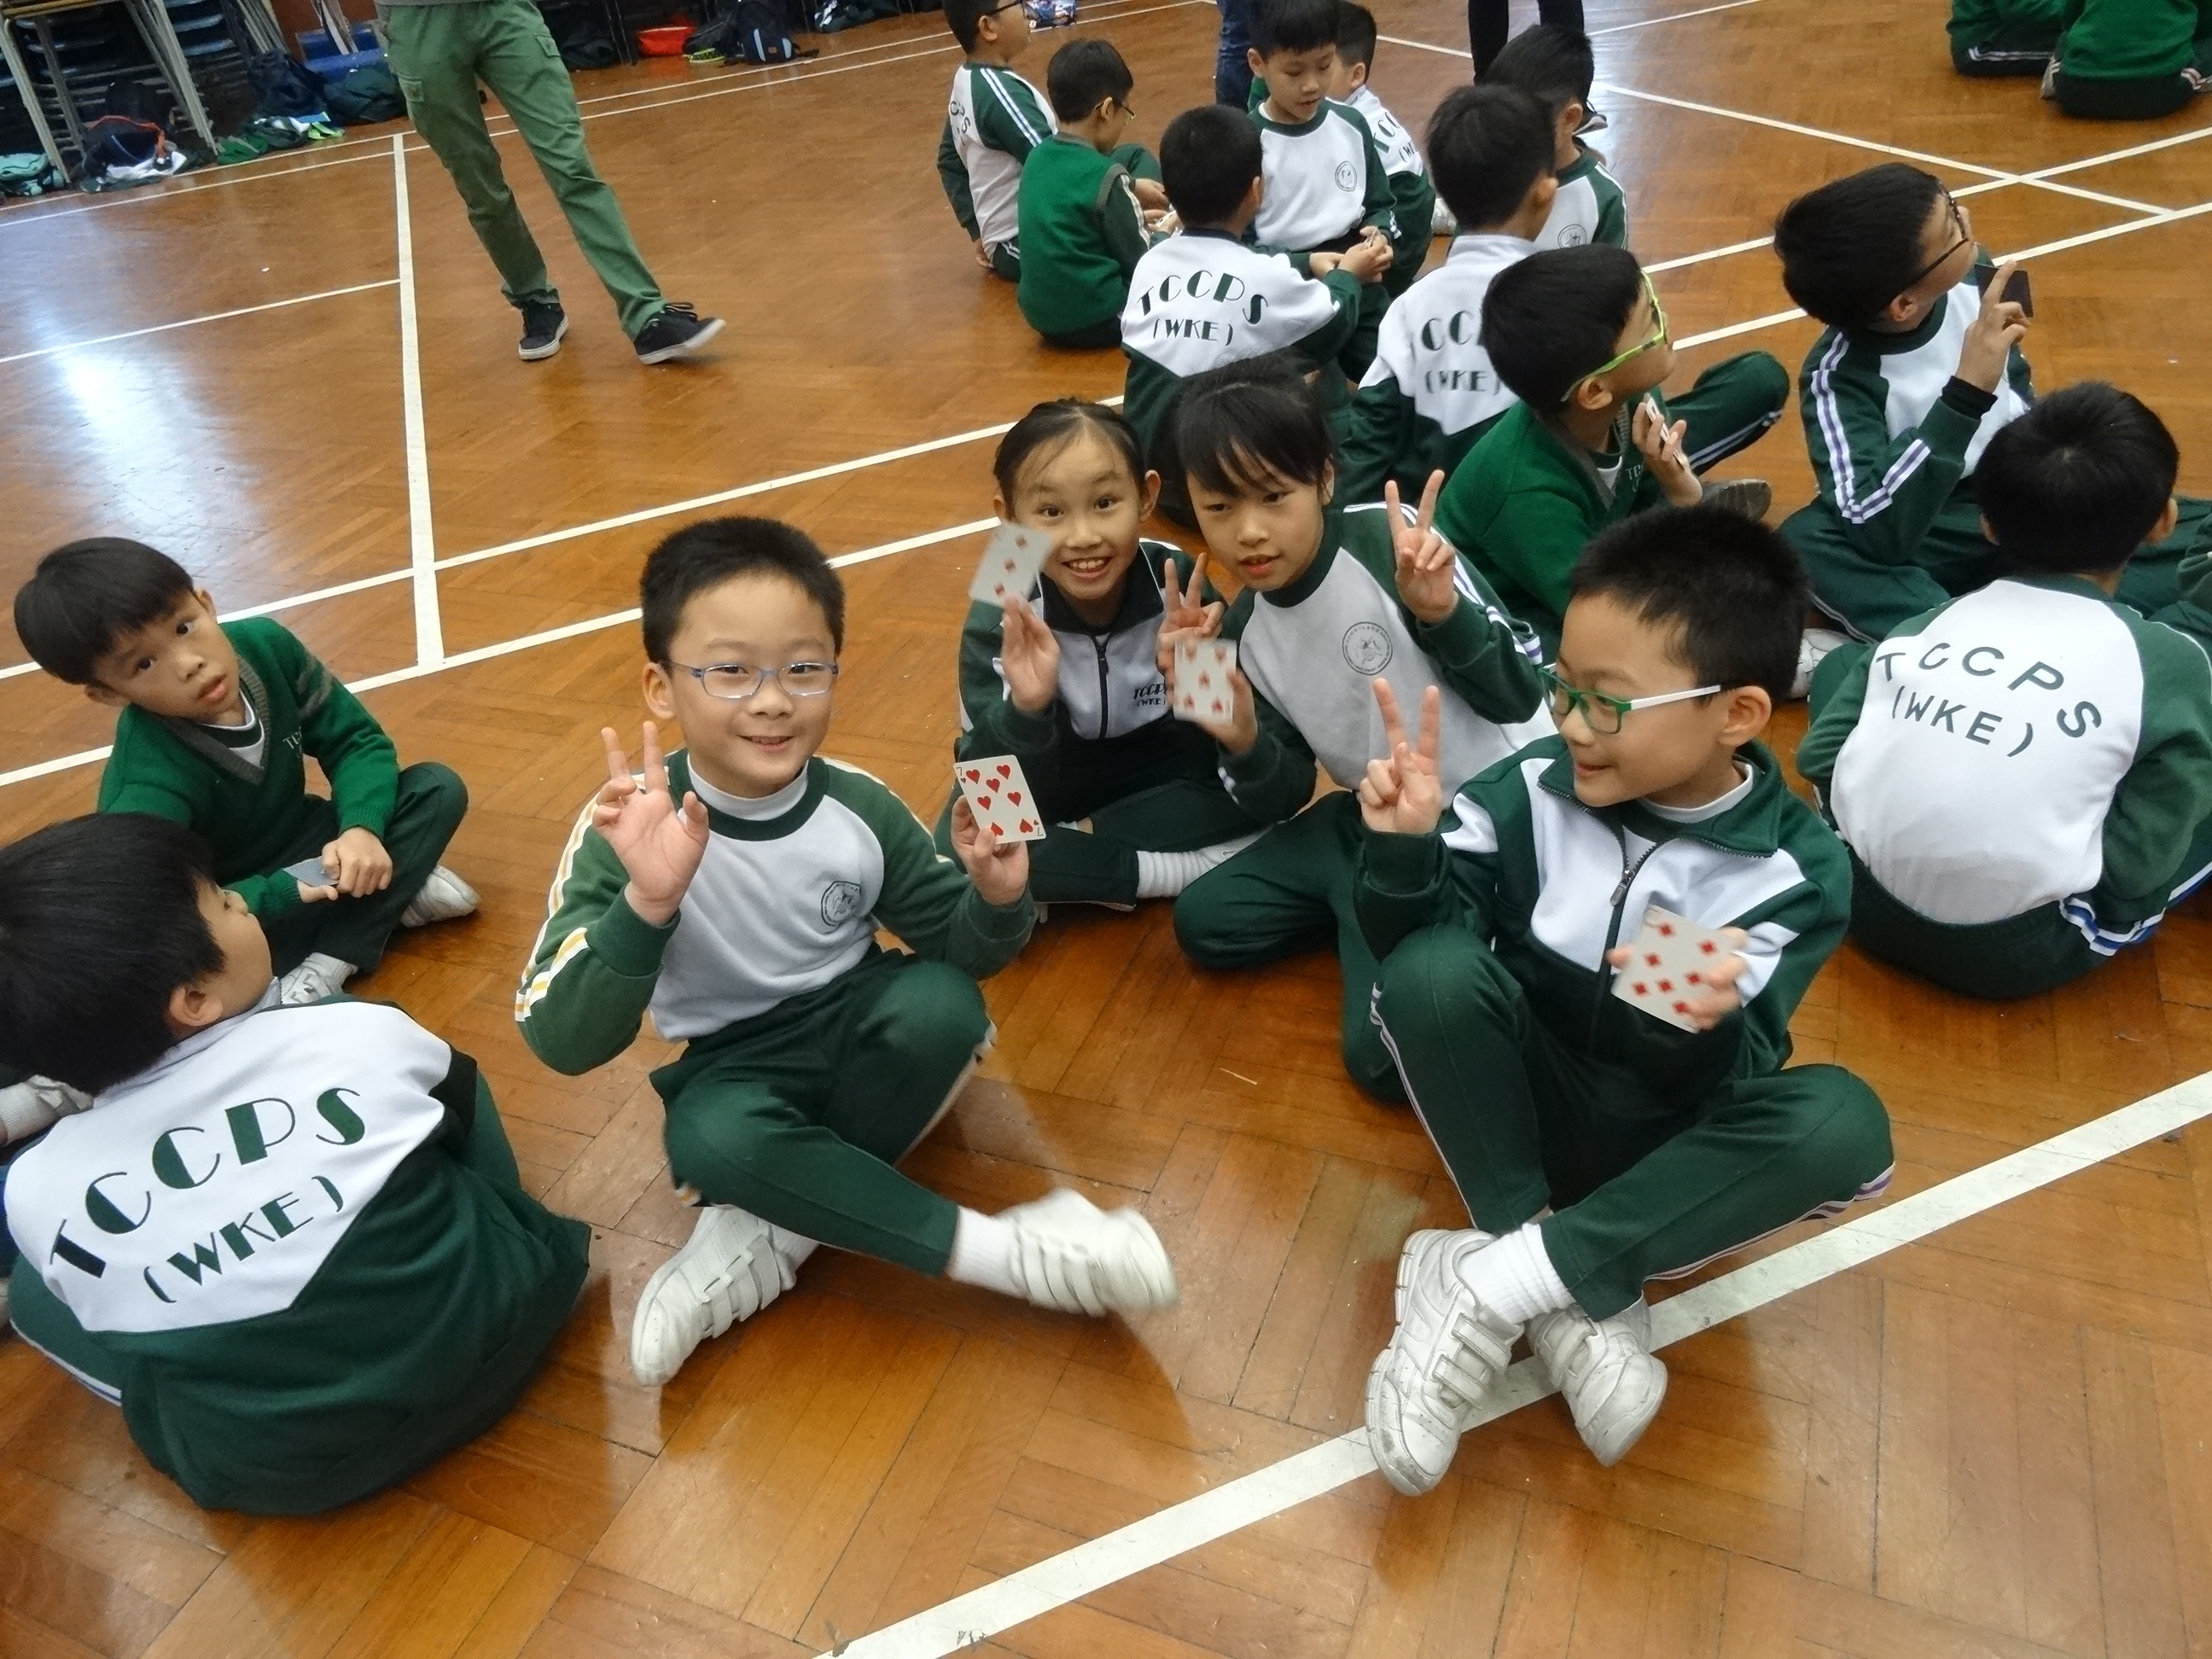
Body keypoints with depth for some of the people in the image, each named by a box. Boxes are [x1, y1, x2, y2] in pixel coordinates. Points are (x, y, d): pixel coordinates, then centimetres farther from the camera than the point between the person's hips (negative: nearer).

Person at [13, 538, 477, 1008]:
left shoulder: (265, 644, -19)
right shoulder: (150, 779, -33)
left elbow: (355, 739, -10)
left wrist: (362, 828, -27)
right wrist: (285, 893, -36)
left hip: (302, 848, 5)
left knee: (438, 789, -11)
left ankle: (324, 970, -20)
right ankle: (393, 897, -15)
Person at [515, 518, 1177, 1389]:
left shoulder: (859, 807, -12)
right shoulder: (629, 829, -20)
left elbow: (958, 949, 0)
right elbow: (561, 1043, -26)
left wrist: (996, 898, -25)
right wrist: (646, 902, -43)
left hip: (857, 1026, 3)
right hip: (734, 1066, -2)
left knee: (943, 1005, -29)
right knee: (713, 1139, -35)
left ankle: (770, 1231, -13)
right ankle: (1001, 1247, -22)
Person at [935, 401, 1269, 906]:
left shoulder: (1178, 584, -21)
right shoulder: (999, 621, -23)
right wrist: (1025, 710, -46)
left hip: (1158, 769, 2)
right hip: (1047, 783, -1)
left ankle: (1072, 873, -15)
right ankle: (1193, 866, -20)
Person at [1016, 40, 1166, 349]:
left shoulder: (1037, 157, 3)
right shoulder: (1106, 175, -18)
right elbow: (1140, 262, -7)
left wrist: (1130, 187, 23)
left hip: (1040, 313, 8)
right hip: (1096, 320, -8)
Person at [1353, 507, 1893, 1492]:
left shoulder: (1796, 869, -13)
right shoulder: (1535, 787, -12)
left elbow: (1728, 1082, -19)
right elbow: (1413, 942, -10)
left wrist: (1709, 1027, -42)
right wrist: (1405, 849, -31)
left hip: (1668, 1135, 0)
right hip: (1528, 1100, 0)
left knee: (1840, 1123, -29)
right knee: (1433, 967, -28)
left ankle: (1490, 1283, -26)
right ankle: (1577, 1298, -20)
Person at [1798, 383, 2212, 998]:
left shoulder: (1921, 626, 2)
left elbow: (1818, 758, 1)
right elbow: (2135, 868, -8)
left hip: (1866, 904, 3)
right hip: (2012, 956, -2)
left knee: (1843, 664, 22)